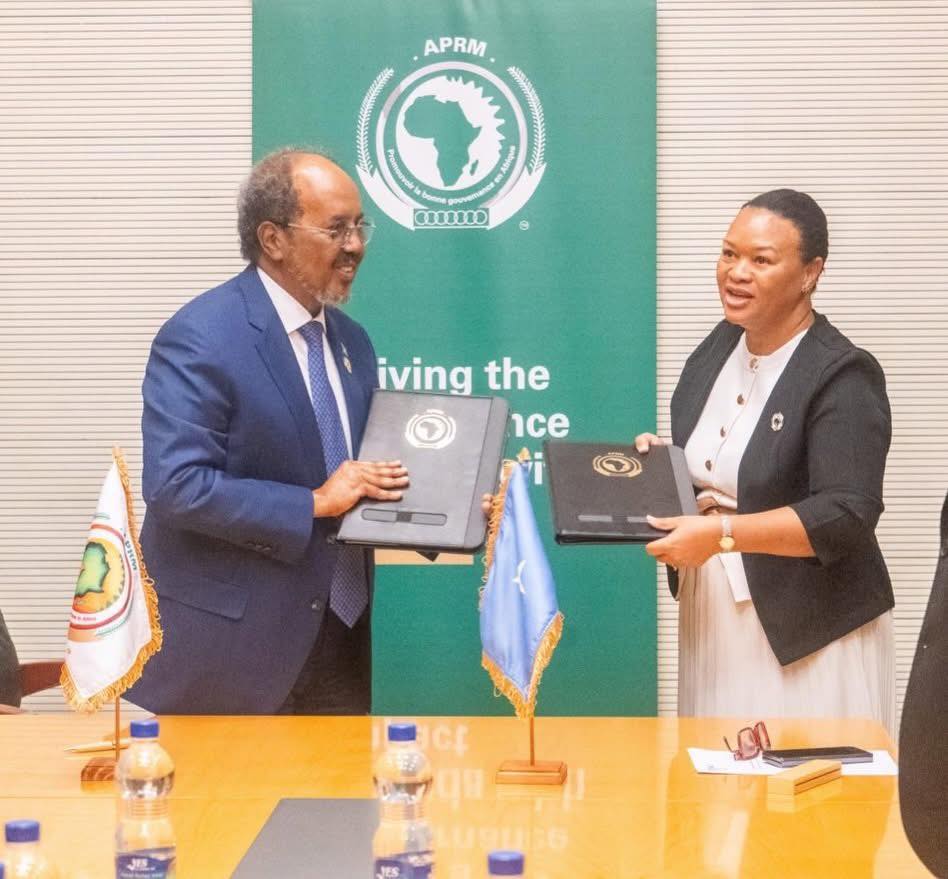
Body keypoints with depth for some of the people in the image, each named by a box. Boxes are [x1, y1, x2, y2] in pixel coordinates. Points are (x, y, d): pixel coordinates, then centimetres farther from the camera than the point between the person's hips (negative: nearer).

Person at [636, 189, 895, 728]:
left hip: (810, 633, -7)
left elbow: (848, 517, -25)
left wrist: (722, 534, -30)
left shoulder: (842, 377, -16)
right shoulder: (718, 348, 7)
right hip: (710, 616, 7)